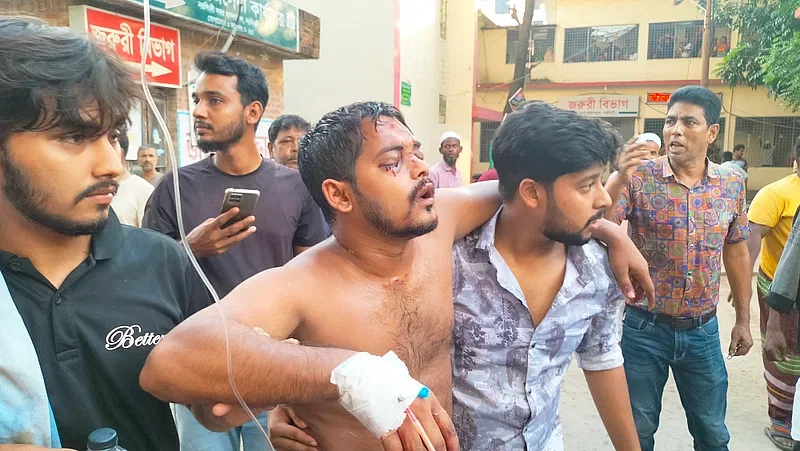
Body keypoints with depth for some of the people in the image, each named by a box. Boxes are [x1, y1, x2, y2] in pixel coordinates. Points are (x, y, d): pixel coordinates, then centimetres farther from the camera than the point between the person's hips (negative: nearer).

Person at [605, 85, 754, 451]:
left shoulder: (731, 184, 0)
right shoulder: (638, 177, -11)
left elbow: (736, 252, 11)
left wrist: (743, 319, 13)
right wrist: (620, 178, -34)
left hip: (702, 330, 3)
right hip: (644, 327, -2)